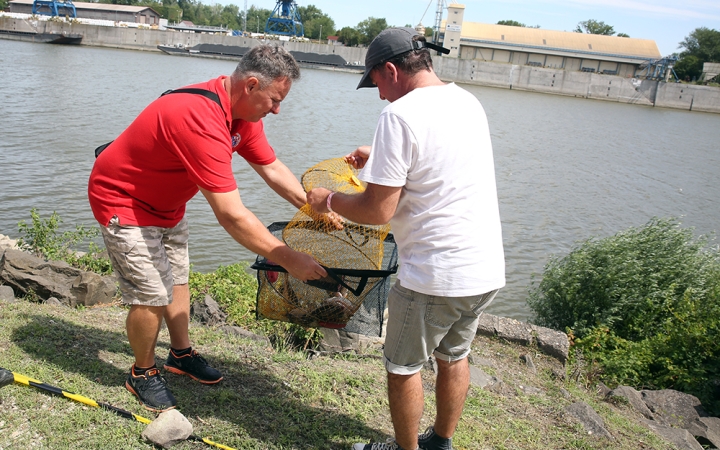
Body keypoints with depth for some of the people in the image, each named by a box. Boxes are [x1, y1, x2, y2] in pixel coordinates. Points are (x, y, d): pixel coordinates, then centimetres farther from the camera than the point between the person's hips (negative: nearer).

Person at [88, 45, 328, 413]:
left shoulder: (243, 112, -9)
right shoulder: (203, 121, -40)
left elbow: (272, 168, 0)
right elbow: (231, 216, -41)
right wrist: (289, 260, -35)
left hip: (166, 201, 9)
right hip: (124, 202, -9)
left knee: (177, 279, 18)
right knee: (152, 296, -7)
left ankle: (181, 354, 37)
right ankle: (142, 373, 18)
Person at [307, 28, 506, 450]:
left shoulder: (401, 115, -17)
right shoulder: (467, 101, 9)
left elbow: (378, 211, -17)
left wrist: (329, 200, 0)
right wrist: (381, 158, 29)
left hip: (434, 278, -8)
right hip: (488, 270, 8)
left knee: (403, 367, 14)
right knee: (454, 357, 25)